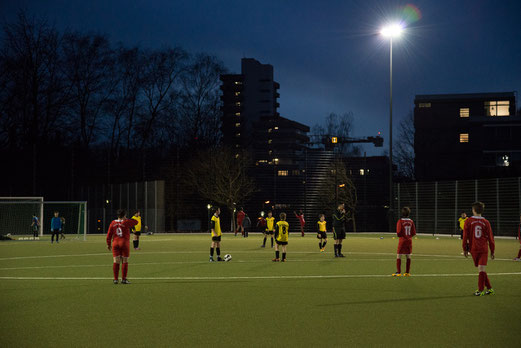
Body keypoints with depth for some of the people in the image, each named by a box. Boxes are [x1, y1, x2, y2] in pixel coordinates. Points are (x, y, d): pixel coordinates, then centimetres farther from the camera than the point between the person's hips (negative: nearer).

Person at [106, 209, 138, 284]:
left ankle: (116, 279, 1)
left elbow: (109, 234, 5)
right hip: (124, 243, -4)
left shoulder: (113, 223, 4)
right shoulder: (126, 222, -7)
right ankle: (123, 279, 1)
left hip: (115, 243, 4)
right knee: (125, 262, 2)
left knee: (116, 262, 3)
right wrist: (126, 219, 11)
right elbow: (136, 222, 5)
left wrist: (108, 244, 14)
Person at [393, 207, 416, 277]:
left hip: (402, 240, -4)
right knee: (408, 256, 10)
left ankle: (398, 272, -4)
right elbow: (414, 233, 2)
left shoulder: (400, 221, -12)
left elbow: (398, 232, -15)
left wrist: (399, 235, 7)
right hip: (409, 240, 4)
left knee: (398, 256, 1)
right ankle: (407, 272, 12)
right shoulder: (411, 222, 1)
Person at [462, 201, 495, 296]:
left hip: (473, 249, 0)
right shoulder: (486, 222, 2)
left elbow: (465, 236, 0)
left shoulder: (468, 221, -1)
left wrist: (465, 249, 8)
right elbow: (490, 237, 5)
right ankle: (480, 290, 0)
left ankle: (489, 288, 9)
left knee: (481, 270, 9)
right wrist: (492, 251, 12)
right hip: (484, 249, 0)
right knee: (482, 270, -1)